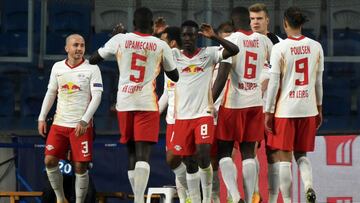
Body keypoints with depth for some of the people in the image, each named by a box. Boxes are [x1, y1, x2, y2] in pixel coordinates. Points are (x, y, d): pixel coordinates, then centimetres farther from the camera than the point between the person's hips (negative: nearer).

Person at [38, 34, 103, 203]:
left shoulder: (92, 68, -4)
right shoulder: (57, 67, 8)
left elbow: (97, 96, -9)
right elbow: (51, 93, 17)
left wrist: (84, 121, -17)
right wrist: (42, 118, 10)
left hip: (81, 126, -4)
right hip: (59, 123, 4)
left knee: (80, 167, -4)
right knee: (50, 161, -3)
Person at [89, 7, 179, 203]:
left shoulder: (120, 39, 1)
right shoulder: (161, 45, 2)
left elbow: (93, 60, 14)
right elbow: (175, 76, 15)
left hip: (124, 103, 2)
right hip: (147, 104, -2)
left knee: (132, 153, 15)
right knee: (143, 155, -9)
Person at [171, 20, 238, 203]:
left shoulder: (208, 54, 2)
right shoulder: (174, 56, 7)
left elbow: (234, 50, -8)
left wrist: (214, 37, -15)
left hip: (204, 114, -2)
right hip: (183, 117, 3)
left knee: (203, 156, -18)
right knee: (190, 163, 6)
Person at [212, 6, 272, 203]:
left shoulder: (230, 41, -9)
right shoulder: (263, 41, 6)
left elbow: (222, 76, -16)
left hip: (233, 103, -4)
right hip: (256, 103, 4)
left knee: (224, 151, 4)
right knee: (248, 152, 8)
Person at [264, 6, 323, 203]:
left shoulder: (279, 48, -9)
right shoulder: (316, 47, 3)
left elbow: (274, 83, -9)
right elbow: (318, 81, 9)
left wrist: (268, 112, -3)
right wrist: (319, 108, 19)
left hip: (285, 110, -4)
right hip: (308, 109, 4)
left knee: (285, 157, 4)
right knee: (301, 154, 17)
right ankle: (308, 185, -9)